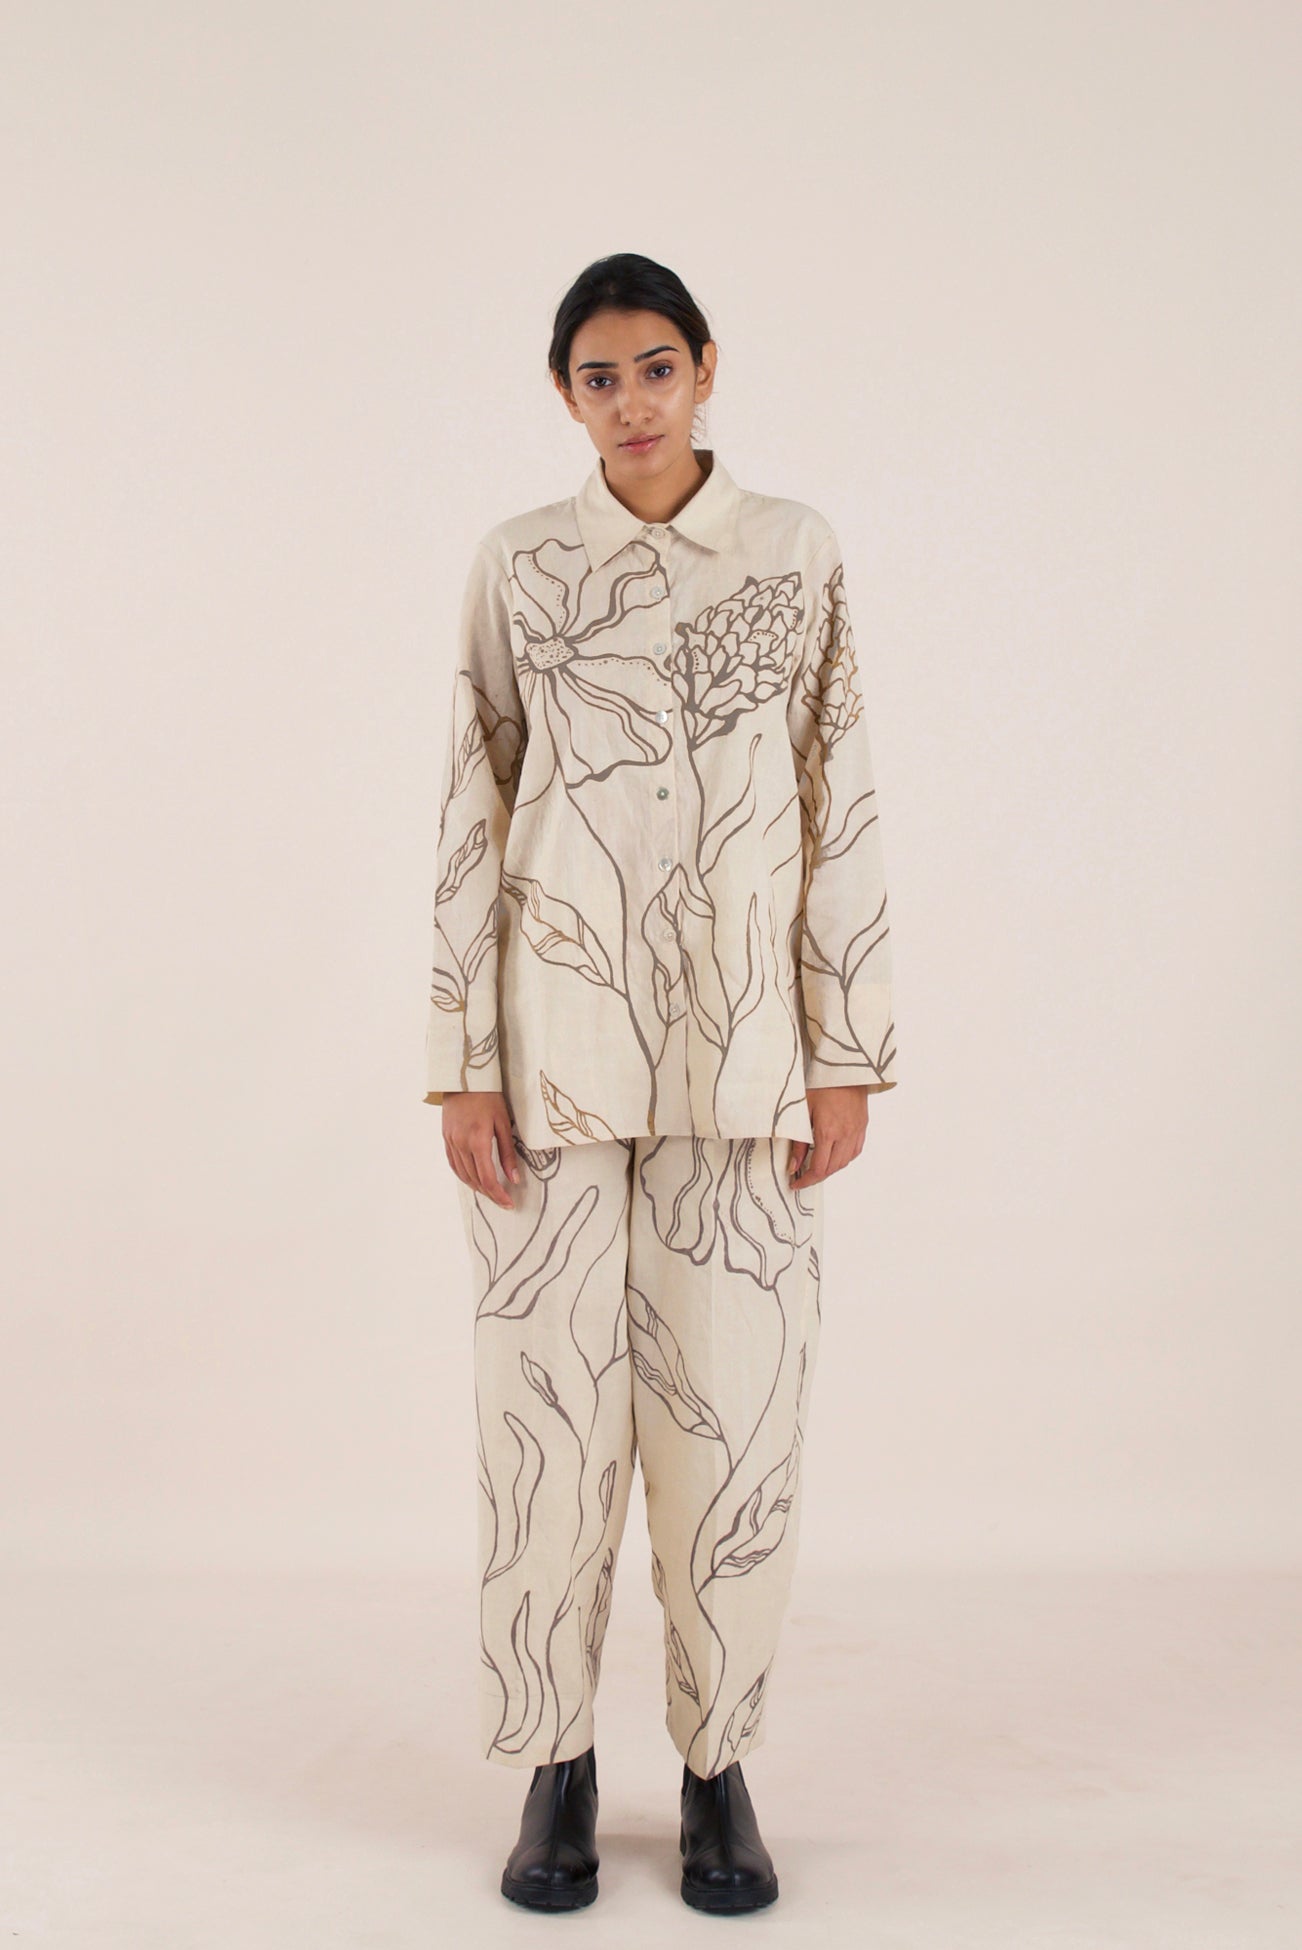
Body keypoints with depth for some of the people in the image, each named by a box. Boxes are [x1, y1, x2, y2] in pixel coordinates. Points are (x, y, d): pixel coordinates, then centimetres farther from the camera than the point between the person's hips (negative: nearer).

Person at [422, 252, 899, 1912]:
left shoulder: (797, 555, 5)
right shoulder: (516, 569, 4)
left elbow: (839, 809, 4)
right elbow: (470, 822, 3)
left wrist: (849, 1054, 0)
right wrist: (461, 1065, -3)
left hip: (738, 1054, 0)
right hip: (553, 1045, 0)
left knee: (735, 1406, 2)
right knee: (549, 1398, 4)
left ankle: (718, 1761, 21)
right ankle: (558, 1766, 22)